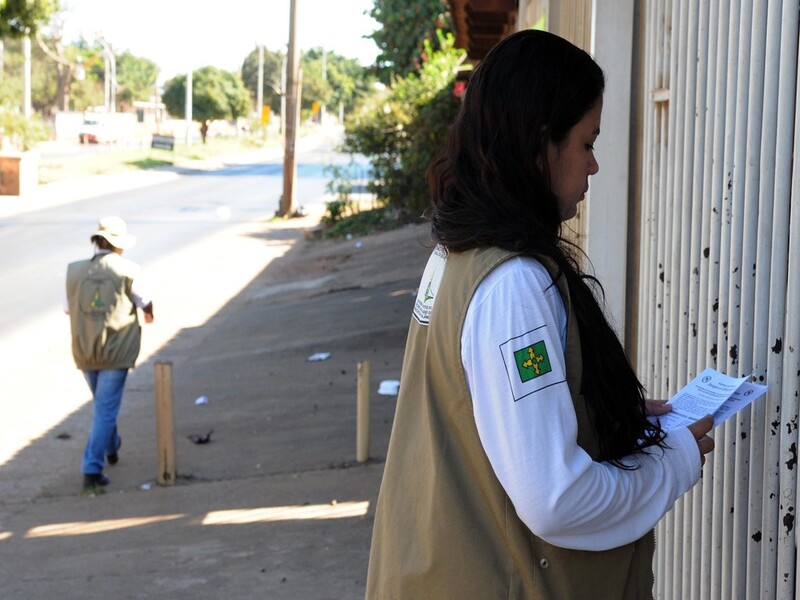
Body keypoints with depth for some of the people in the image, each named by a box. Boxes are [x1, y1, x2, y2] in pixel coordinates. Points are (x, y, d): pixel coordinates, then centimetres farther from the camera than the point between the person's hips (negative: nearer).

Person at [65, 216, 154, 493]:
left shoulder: (74, 271, -3)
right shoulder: (127, 270, -11)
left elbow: (69, 309, 7)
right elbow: (144, 301, 2)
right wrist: (149, 314, 27)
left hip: (83, 352, 4)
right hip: (115, 352, -4)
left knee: (103, 404, 26)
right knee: (106, 410, 1)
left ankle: (111, 448, 47)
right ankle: (92, 470, -5)